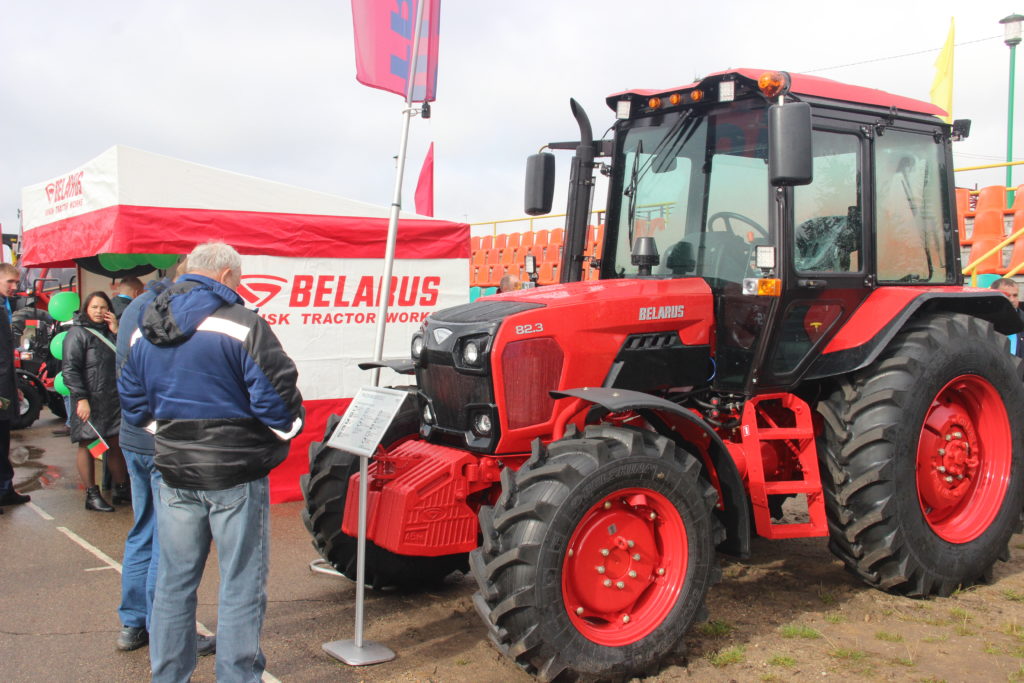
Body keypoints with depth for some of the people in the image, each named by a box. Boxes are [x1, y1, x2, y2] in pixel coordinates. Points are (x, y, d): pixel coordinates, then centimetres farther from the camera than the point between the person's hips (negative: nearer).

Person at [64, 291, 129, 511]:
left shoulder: (109, 332, 14)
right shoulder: (77, 333, -5)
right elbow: (70, 370, -12)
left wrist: (116, 332, -5)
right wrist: (81, 398, -20)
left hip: (113, 400, 6)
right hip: (89, 401, -6)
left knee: (116, 444, 12)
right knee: (88, 445, 1)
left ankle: (121, 489, 22)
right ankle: (92, 495, 6)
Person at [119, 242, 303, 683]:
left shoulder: (146, 332, 9)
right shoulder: (241, 326, -15)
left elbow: (134, 404, 15)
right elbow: (277, 395, -16)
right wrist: (289, 428, 3)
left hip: (174, 474, 7)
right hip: (235, 476, -6)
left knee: (174, 580, 17)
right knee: (241, 585, 4)